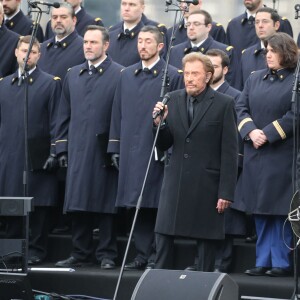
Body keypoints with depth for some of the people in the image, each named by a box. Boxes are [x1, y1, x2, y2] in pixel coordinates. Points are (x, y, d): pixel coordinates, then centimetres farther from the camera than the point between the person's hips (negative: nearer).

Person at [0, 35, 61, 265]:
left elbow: (56, 122, -3)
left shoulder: (50, 83, 2)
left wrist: (53, 153, -9)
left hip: (38, 157, -4)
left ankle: (36, 249, 5)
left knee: (38, 205, -2)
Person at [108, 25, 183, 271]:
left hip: (158, 151, -5)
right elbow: (118, 113, 16)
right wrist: (116, 147, 10)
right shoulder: (127, 75, 14)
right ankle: (142, 255, 12)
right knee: (137, 205, 6)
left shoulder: (172, 76, -1)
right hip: (131, 151, 5)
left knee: (157, 206, -4)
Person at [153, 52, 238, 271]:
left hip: (206, 185, -4)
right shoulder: (173, 100, 8)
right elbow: (163, 145, 11)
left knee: (207, 239, 3)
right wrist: (159, 123, -10)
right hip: (175, 183, 4)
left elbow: (230, 153, -6)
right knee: (164, 236, 2)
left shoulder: (224, 104, -5)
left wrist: (226, 192, -10)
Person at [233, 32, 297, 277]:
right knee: (260, 211, 7)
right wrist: (250, 131, -9)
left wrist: (268, 134, -15)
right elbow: (241, 108, 8)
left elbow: (293, 115, -12)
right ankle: (263, 261, 12)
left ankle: (281, 262, 3)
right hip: (255, 156, 5)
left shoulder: (294, 82, -5)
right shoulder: (255, 79, 12)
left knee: (280, 210, -3)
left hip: (282, 154, -5)